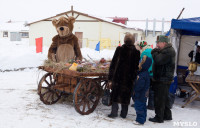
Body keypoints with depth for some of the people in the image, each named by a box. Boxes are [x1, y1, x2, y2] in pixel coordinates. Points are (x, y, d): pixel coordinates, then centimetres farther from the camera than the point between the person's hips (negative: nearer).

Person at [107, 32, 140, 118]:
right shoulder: (136, 52, -5)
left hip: (118, 77, -1)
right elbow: (136, 67, -1)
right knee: (126, 95, 13)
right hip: (129, 79, 1)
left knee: (115, 94, 12)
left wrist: (110, 78, 1)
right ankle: (124, 113, 21)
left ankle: (114, 112, 13)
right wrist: (134, 78, 7)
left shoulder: (119, 49, -6)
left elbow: (113, 64, -5)